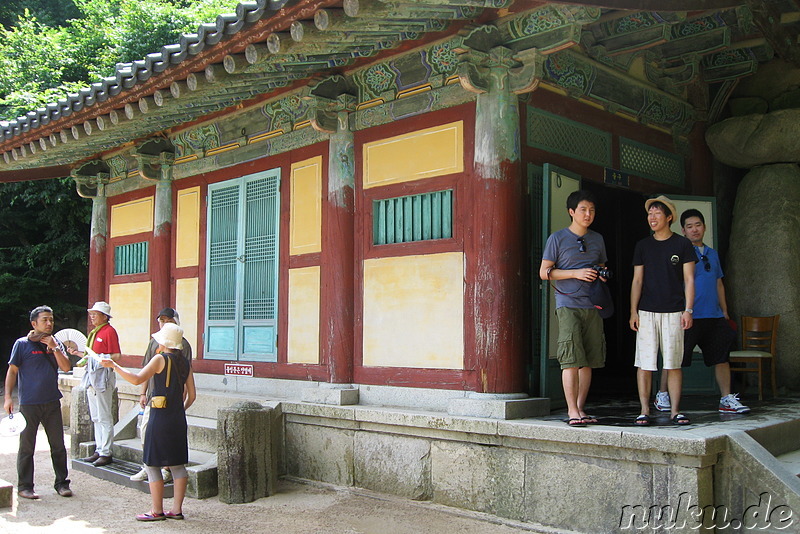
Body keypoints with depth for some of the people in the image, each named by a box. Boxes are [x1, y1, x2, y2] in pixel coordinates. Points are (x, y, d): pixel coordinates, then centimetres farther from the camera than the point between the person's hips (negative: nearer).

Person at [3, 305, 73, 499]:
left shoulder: (56, 343, 9)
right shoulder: (23, 344, -3)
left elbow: (66, 367, -1)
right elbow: (12, 371, -1)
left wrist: (54, 347, -10)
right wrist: (8, 397, -8)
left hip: (52, 403, 4)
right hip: (29, 404, -4)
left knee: (58, 446, 7)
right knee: (27, 447, 4)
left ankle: (61, 483, 17)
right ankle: (24, 486, 15)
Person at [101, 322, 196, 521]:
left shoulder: (160, 359, -9)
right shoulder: (185, 363, 8)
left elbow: (136, 379, -17)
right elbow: (191, 395, 8)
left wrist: (114, 366, -8)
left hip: (160, 417, -6)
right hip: (178, 419, 7)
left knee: (153, 465, 3)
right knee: (178, 464, 11)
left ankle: (157, 510, 6)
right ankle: (176, 509, 14)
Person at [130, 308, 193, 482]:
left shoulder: (182, 344, -5)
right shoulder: (154, 342, 12)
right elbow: (146, 369, 16)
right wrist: (143, 393, 11)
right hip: (152, 396, 6)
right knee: (145, 430, 8)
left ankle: (167, 470, 11)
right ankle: (148, 467, 22)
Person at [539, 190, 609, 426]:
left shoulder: (597, 239, 17)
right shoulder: (557, 238, 2)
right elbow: (544, 272, -1)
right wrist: (576, 274, -11)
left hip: (592, 305, 5)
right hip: (568, 304, -5)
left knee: (588, 361, 6)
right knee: (571, 358, -12)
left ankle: (580, 408, 14)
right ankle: (572, 411, -8)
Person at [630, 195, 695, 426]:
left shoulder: (682, 244, 5)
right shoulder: (643, 246, 10)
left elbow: (689, 280, 4)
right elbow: (637, 280, 10)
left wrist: (688, 310, -5)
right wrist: (633, 311, 2)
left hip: (673, 312, -1)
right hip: (647, 312, 2)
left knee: (674, 363, 1)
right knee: (644, 363, -1)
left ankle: (675, 410, 9)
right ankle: (644, 410, 4)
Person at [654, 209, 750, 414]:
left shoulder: (712, 254, 18)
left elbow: (718, 284, 23)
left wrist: (724, 311, 17)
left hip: (714, 316, 6)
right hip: (689, 316, -6)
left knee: (721, 357, 5)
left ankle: (727, 399, 11)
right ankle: (662, 395, 13)